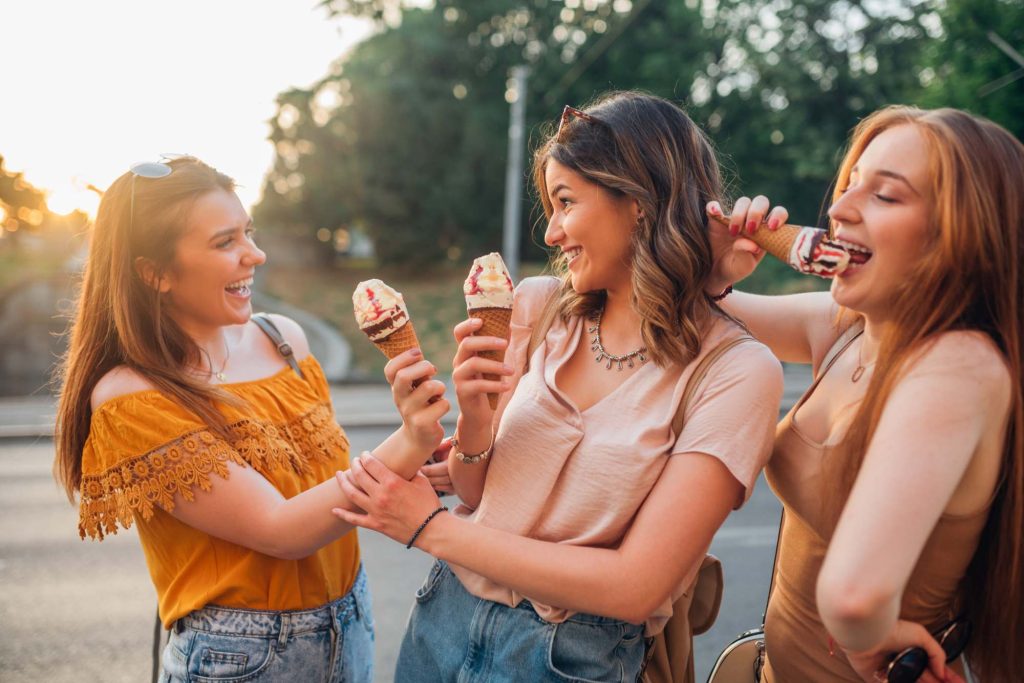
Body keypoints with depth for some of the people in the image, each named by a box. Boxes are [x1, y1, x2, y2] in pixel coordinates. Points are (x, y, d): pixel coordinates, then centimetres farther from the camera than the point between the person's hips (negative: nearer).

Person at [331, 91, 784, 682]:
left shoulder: (738, 373, -17)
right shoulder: (540, 306, -4)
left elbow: (636, 587, -21)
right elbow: (475, 495, 3)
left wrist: (433, 528, -19)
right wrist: (473, 421, -18)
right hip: (446, 616, 4)